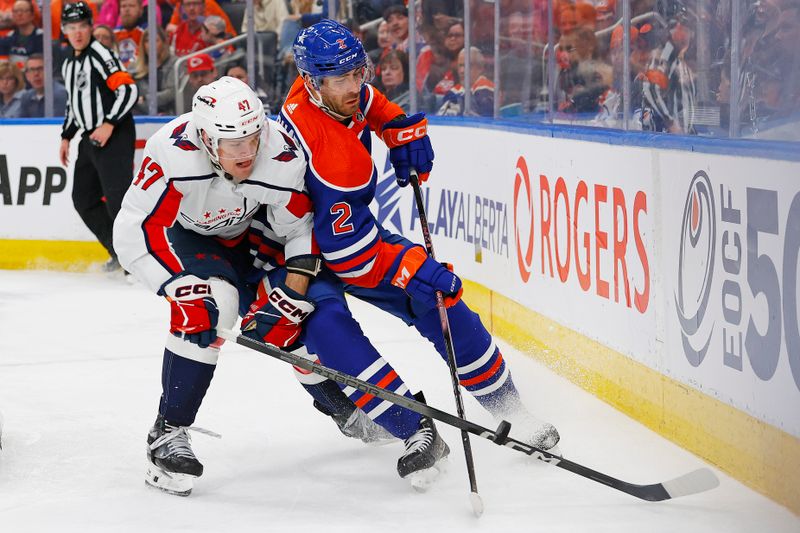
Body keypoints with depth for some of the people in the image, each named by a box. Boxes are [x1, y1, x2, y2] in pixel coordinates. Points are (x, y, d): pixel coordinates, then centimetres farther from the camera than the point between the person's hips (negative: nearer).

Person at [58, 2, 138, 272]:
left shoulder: (101, 54, -12)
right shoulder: (69, 65, 16)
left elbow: (128, 90, -20)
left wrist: (109, 124, -24)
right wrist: (66, 137, 23)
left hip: (115, 136, -10)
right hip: (90, 138, 10)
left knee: (116, 197, -18)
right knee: (84, 198, 10)